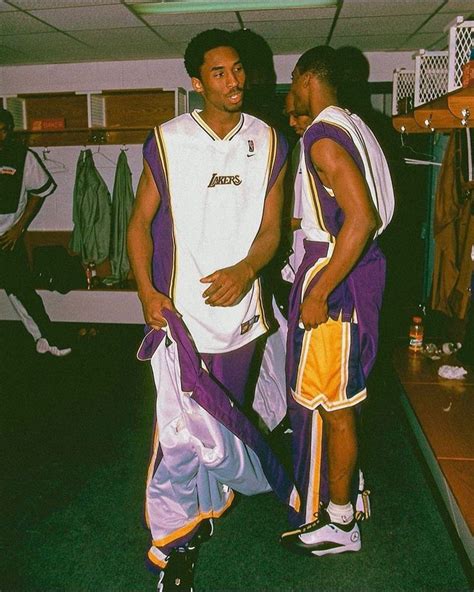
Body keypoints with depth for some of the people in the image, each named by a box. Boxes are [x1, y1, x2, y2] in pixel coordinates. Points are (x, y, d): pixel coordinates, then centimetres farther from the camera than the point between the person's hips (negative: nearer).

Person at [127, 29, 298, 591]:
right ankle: (174, 546, 15)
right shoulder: (167, 141, -2)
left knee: (225, 415, 18)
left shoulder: (268, 143, 4)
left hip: (239, 307, 3)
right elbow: (140, 222, 2)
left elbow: (270, 230, 4)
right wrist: (146, 291, -12)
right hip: (181, 310, -3)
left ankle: (214, 497, 43)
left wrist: (244, 271, -17)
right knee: (181, 428, -4)